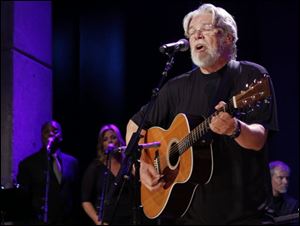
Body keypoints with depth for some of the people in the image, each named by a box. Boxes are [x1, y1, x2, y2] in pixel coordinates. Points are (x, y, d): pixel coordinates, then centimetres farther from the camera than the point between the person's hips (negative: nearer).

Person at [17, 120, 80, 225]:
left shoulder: (72, 162, 9)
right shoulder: (28, 164, 0)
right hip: (40, 222, -3)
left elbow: (76, 195, 13)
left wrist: (73, 219, 6)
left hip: (67, 221, 3)